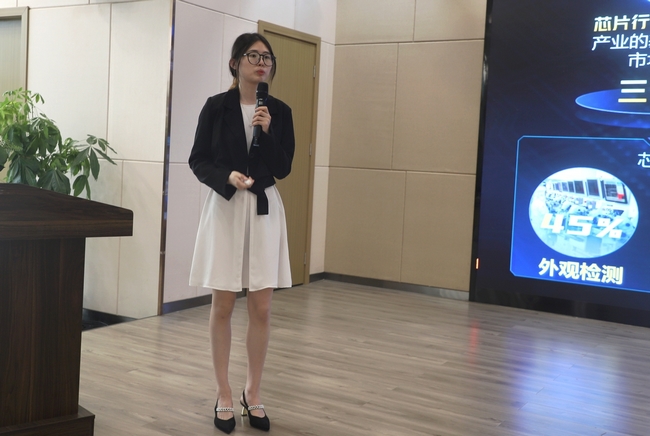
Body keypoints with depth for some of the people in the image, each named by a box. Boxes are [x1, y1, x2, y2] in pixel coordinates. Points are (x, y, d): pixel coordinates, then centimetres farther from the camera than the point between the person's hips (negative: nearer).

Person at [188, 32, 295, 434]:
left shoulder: (279, 111, 3)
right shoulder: (217, 106, -3)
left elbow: (283, 169, 0)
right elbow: (198, 161, -1)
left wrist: (268, 133, -14)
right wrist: (227, 177, -18)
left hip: (265, 210, 2)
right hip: (225, 207, -2)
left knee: (261, 309, 3)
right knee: (223, 307, 5)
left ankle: (254, 394, 20)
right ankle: (224, 396, 18)